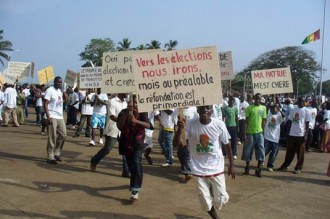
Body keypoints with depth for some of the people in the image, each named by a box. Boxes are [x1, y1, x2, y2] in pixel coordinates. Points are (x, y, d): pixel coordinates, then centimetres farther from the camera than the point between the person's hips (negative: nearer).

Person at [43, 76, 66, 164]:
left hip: (60, 117, 8)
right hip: (52, 117, -8)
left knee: (63, 135, 8)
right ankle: (50, 157, 5)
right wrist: (48, 117, -22)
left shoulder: (60, 91, 16)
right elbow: (45, 104, -15)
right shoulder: (50, 90, -8)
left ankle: (57, 153, 22)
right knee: (52, 138, -3)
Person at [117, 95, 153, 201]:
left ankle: (135, 190, -23)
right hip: (125, 143, 3)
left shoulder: (142, 114, -9)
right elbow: (119, 126, -18)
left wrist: (136, 121, -36)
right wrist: (126, 114, -26)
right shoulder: (123, 112, -5)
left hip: (138, 143, -3)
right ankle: (136, 182, 44)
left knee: (136, 163, -22)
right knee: (130, 164, 15)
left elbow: (149, 126, -24)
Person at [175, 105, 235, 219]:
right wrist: (179, 129, -34)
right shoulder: (190, 124, -16)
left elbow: (227, 145, 0)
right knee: (205, 201, 7)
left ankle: (213, 190, 40)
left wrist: (231, 165, 5)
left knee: (221, 199, 5)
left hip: (216, 167, 0)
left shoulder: (219, 125, -15)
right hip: (199, 169, 0)